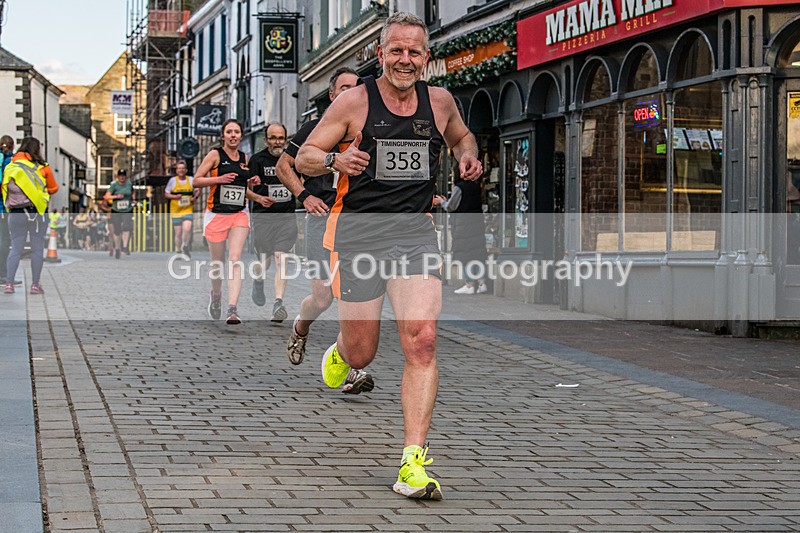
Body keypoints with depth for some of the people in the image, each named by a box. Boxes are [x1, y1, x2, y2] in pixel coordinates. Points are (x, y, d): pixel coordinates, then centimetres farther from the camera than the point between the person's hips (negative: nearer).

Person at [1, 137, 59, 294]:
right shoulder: (42, 167, -2)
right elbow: (53, 189, 9)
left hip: (15, 214, 3)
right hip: (37, 212, -3)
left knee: (16, 248, 8)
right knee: (37, 249, 5)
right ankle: (35, 284, 5)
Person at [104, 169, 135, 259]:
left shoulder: (129, 184, 6)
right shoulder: (114, 185, -3)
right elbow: (106, 196, -12)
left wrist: (133, 199, 8)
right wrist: (116, 196, -25)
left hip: (127, 211, 1)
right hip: (116, 211, -1)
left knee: (126, 227, -21)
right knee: (116, 230, 4)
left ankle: (125, 246, -24)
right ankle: (117, 249, 19)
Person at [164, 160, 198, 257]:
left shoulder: (191, 180, 4)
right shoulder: (172, 180, 1)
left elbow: (198, 190, 17)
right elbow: (166, 193, 6)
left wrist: (195, 197, -4)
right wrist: (174, 196, -13)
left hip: (188, 210, 0)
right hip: (176, 210, 0)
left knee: (187, 228, -20)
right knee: (178, 232, 1)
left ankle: (185, 246, 3)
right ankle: (179, 250, 20)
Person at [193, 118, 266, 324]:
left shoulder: (244, 158, 12)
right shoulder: (215, 155, -3)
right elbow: (196, 181, -6)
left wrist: (258, 198, 11)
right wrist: (219, 179, -18)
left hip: (239, 215, 3)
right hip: (216, 214, -3)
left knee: (235, 259, -12)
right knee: (218, 262, 7)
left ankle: (233, 309, -21)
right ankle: (216, 294, 38)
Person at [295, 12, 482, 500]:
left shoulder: (440, 101, 6)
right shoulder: (354, 102, -3)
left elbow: (461, 136, 28)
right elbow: (304, 157, 2)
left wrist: (469, 157, 4)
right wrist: (335, 159, -20)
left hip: (416, 232, 2)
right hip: (359, 231, -1)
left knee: (422, 341, -17)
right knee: (361, 355, 5)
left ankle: (413, 464, -15)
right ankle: (340, 351, 46)